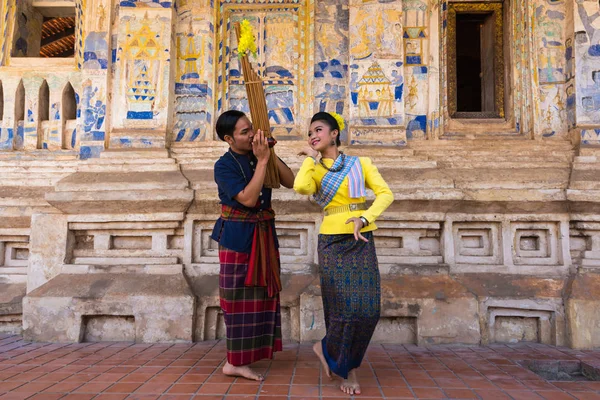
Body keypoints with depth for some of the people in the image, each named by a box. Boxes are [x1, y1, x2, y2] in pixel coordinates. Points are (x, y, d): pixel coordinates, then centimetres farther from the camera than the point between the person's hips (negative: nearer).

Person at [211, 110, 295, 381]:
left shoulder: (259, 154, 3)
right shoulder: (224, 166, -13)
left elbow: (290, 182, -1)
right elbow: (248, 198, -24)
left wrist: (271, 156, -12)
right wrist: (262, 160, -23)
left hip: (263, 234, 7)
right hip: (237, 236, -6)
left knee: (259, 293, 13)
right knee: (239, 296, 1)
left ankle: (241, 358, 28)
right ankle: (235, 362, 14)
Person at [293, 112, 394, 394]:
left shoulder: (360, 164, 8)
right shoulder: (314, 170, 6)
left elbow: (386, 194, 0)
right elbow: (301, 188, -17)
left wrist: (365, 218, -15)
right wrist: (312, 158, -4)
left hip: (362, 241, 2)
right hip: (333, 242, -1)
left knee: (368, 308, -1)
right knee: (345, 307, -3)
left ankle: (327, 350, 23)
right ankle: (348, 370, 22)